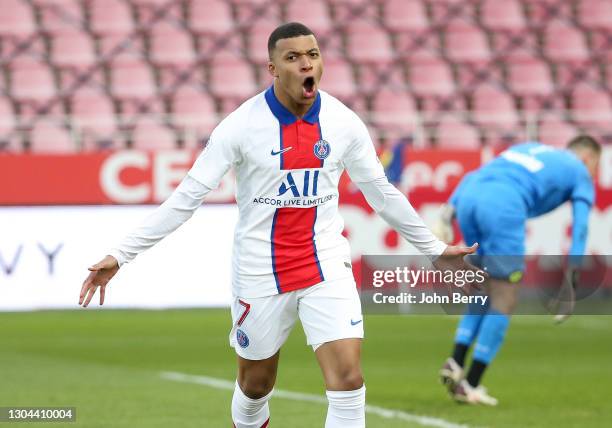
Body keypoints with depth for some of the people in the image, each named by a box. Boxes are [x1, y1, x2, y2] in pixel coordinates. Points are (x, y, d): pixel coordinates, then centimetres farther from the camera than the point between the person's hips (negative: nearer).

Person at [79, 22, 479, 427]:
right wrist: (120, 255, -16)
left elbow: (383, 193, 12)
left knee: (349, 378, -14)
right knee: (255, 385, 13)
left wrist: (434, 249, 17)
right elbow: (187, 197, -11)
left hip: (326, 267, 1)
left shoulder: (344, 123, -3)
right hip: (259, 272, -1)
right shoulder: (242, 125, -12)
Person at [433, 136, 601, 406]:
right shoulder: (580, 173, 21)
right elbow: (580, 224, 6)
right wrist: (572, 276, 1)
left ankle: (456, 361, 5)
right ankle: (470, 385, 1)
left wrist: (447, 214, 16)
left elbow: (472, 177, 25)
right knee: (504, 303, 3)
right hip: (504, 206, -6)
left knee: (485, 292, 21)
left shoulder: (529, 149, 36)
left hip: (467, 200, 6)